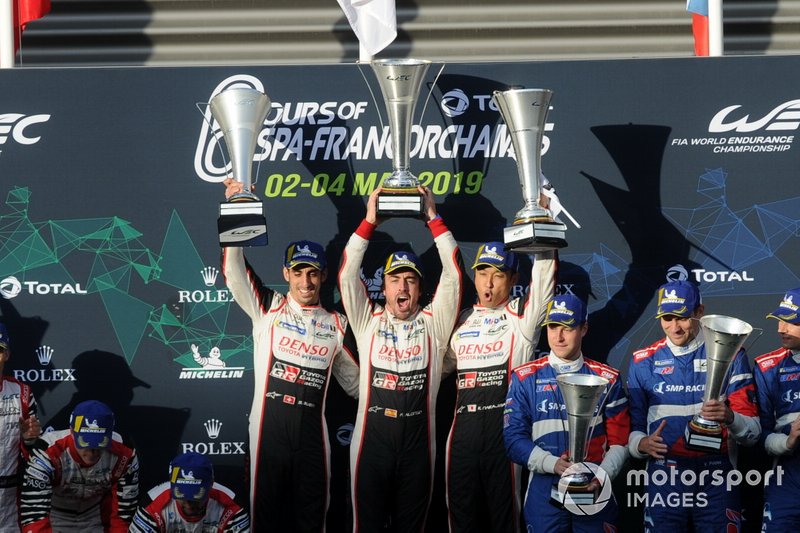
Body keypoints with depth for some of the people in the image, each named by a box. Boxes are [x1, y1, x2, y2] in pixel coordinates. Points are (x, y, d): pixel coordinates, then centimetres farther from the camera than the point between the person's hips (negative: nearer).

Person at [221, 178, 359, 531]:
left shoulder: (337, 324, 9)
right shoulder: (269, 309, 3)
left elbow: (354, 379, 19)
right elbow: (234, 270, -8)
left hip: (312, 431, 2)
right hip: (269, 427, -2)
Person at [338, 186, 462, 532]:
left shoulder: (433, 323, 6)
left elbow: (452, 274, -2)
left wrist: (433, 219, -5)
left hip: (418, 442, 0)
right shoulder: (369, 323, 6)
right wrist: (369, 222, -6)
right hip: (372, 440, 0)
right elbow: (347, 275, -2)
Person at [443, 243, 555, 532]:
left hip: (505, 425, -4)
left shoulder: (521, 316, 4)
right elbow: (439, 364, 24)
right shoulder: (462, 321, 17)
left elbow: (543, 279, -11)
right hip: (464, 428, 4)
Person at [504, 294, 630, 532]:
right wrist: (553, 464, -18)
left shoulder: (607, 379, 5)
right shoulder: (524, 378, 2)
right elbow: (514, 438, -3)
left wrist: (601, 476, -12)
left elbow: (619, 441, 5)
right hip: (544, 492, 0)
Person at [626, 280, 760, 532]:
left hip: (716, 483, -1)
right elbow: (633, 426, 14)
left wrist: (729, 418, -23)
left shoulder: (730, 355, 4)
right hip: (663, 482, 1)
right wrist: (640, 444, -9)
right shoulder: (643, 362, 10)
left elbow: (752, 432, -1)